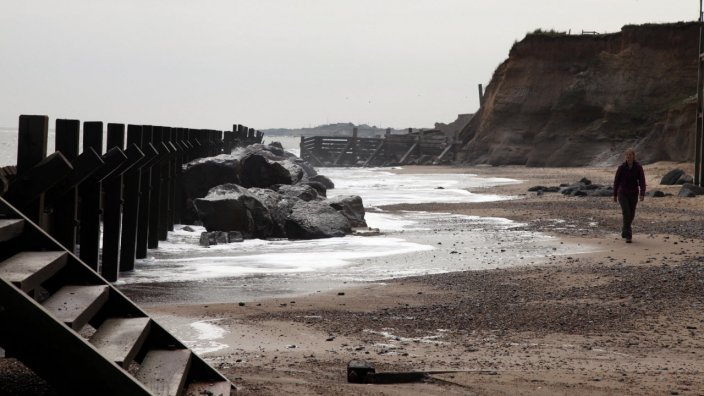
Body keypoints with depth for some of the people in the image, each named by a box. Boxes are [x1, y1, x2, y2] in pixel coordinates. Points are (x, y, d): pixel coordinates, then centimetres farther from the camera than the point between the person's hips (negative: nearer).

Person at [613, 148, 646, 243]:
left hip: (633, 194, 2)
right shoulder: (621, 167, -10)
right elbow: (616, 181, -1)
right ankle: (628, 236, -18)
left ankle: (624, 229, 43)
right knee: (626, 213, -19)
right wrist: (615, 195, 4)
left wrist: (642, 194, -26)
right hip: (622, 193, -2)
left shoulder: (638, 167, -9)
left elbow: (642, 182, -12)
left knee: (631, 215, 14)